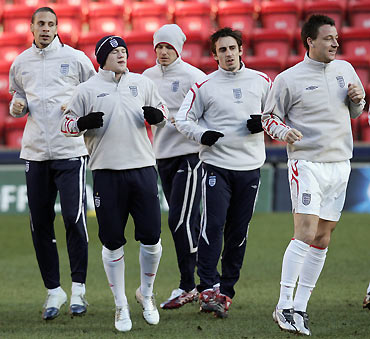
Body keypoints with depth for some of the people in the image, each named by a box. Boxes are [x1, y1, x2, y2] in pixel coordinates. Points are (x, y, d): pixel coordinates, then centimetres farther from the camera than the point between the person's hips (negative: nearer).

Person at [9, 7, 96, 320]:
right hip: (35, 153, 3)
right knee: (40, 224, 3)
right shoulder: (20, 64, 11)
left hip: (71, 150, -3)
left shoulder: (76, 59, 3)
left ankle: (78, 288, 4)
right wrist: (16, 107, -1)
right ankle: (53, 291, 13)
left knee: (74, 219, -8)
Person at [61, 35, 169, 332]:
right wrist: (83, 123, -15)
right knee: (113, 243, 1)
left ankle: (146, 293, 24)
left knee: (151, 238, 1)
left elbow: (162, 113, 20)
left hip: (143, 168, 2)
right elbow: (67, 125, 7)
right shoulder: (87, 89, 3)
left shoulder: (142, 83, 10)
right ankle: (121, 305, 13)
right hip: (107, 173, -2)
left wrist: (157, 116, -4)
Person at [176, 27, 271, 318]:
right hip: (216, 165, -2)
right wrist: (202, 134, -14)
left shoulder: (261, 81, 8)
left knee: (238, 232, 4)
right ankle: (208, 289, -13)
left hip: (250, 166, 2)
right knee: (213, 225, -14)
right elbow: (183, 119, 4)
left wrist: (262, 122, -3)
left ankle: (226, 292, 12)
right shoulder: (204, 86, 1)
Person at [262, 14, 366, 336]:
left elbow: (355, 112, 23)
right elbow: (269, 116, 3)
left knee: (323, 238, 5)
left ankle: (300, 306, 12)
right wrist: (285, 132, -18)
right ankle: (284, 307, -11)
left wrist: (359, 99, 0)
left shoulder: (345, 69, 11)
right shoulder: (289, 79, -4)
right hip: (307, 162, -6)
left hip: (340, 164, 6)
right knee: (306, 233, -16)